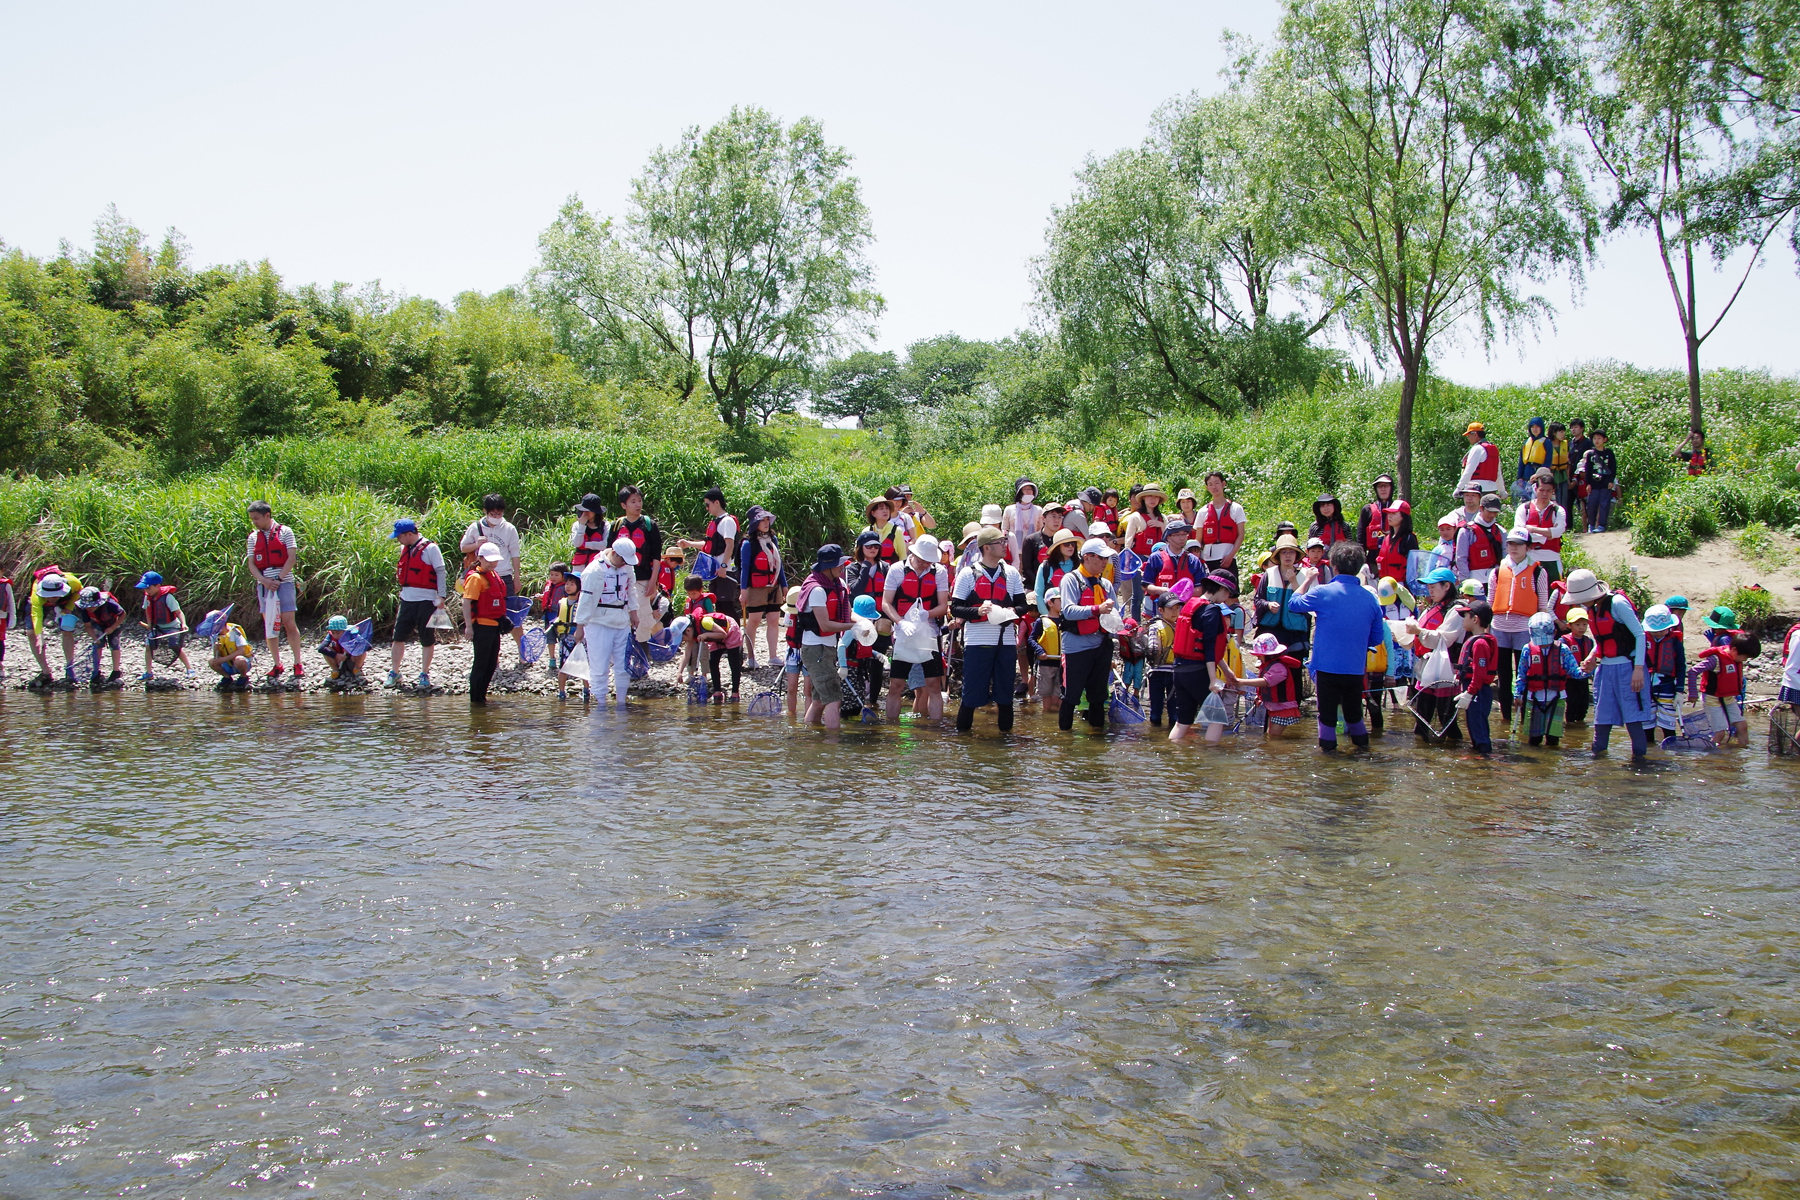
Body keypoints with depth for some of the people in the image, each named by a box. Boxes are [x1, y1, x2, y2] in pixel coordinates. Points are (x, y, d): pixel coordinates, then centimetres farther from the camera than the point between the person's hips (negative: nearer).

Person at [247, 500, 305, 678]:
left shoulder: (284, 532, 1)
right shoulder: (253, 537, 12)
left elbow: (292, 558, -5)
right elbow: (251, 564, 7)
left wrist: (278, 579, -13)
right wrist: (264, 580, -10)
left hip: (283, 582, -4)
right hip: (264, 584, 4)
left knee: (289, 622, -8)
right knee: (269, 625, 3)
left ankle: (298, 663, -3)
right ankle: (277, 664, 8)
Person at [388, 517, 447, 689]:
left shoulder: (430, 548, -9)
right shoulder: (405, 549, 12)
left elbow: (441, 572, -10)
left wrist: (441, 597, -14)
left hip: (426, 600, -6)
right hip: (407, 599, 7)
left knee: (427, 639, 3)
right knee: (398, 637, 6)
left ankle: (424, 675, 12)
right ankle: (394, 673, 15)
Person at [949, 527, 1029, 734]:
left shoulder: (1011, 573, 12)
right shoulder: (968, 574, 1)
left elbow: (1023, 605, 13)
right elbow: (955, 608, -1)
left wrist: (1013, 611, -9)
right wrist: (977, 611, -18)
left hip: (1007, 641, 3)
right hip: (977, 641, -3)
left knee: (1005, 692, 8)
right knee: (972, 692, -2)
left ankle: (1005, 731, 18)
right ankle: (962, 731, 9)